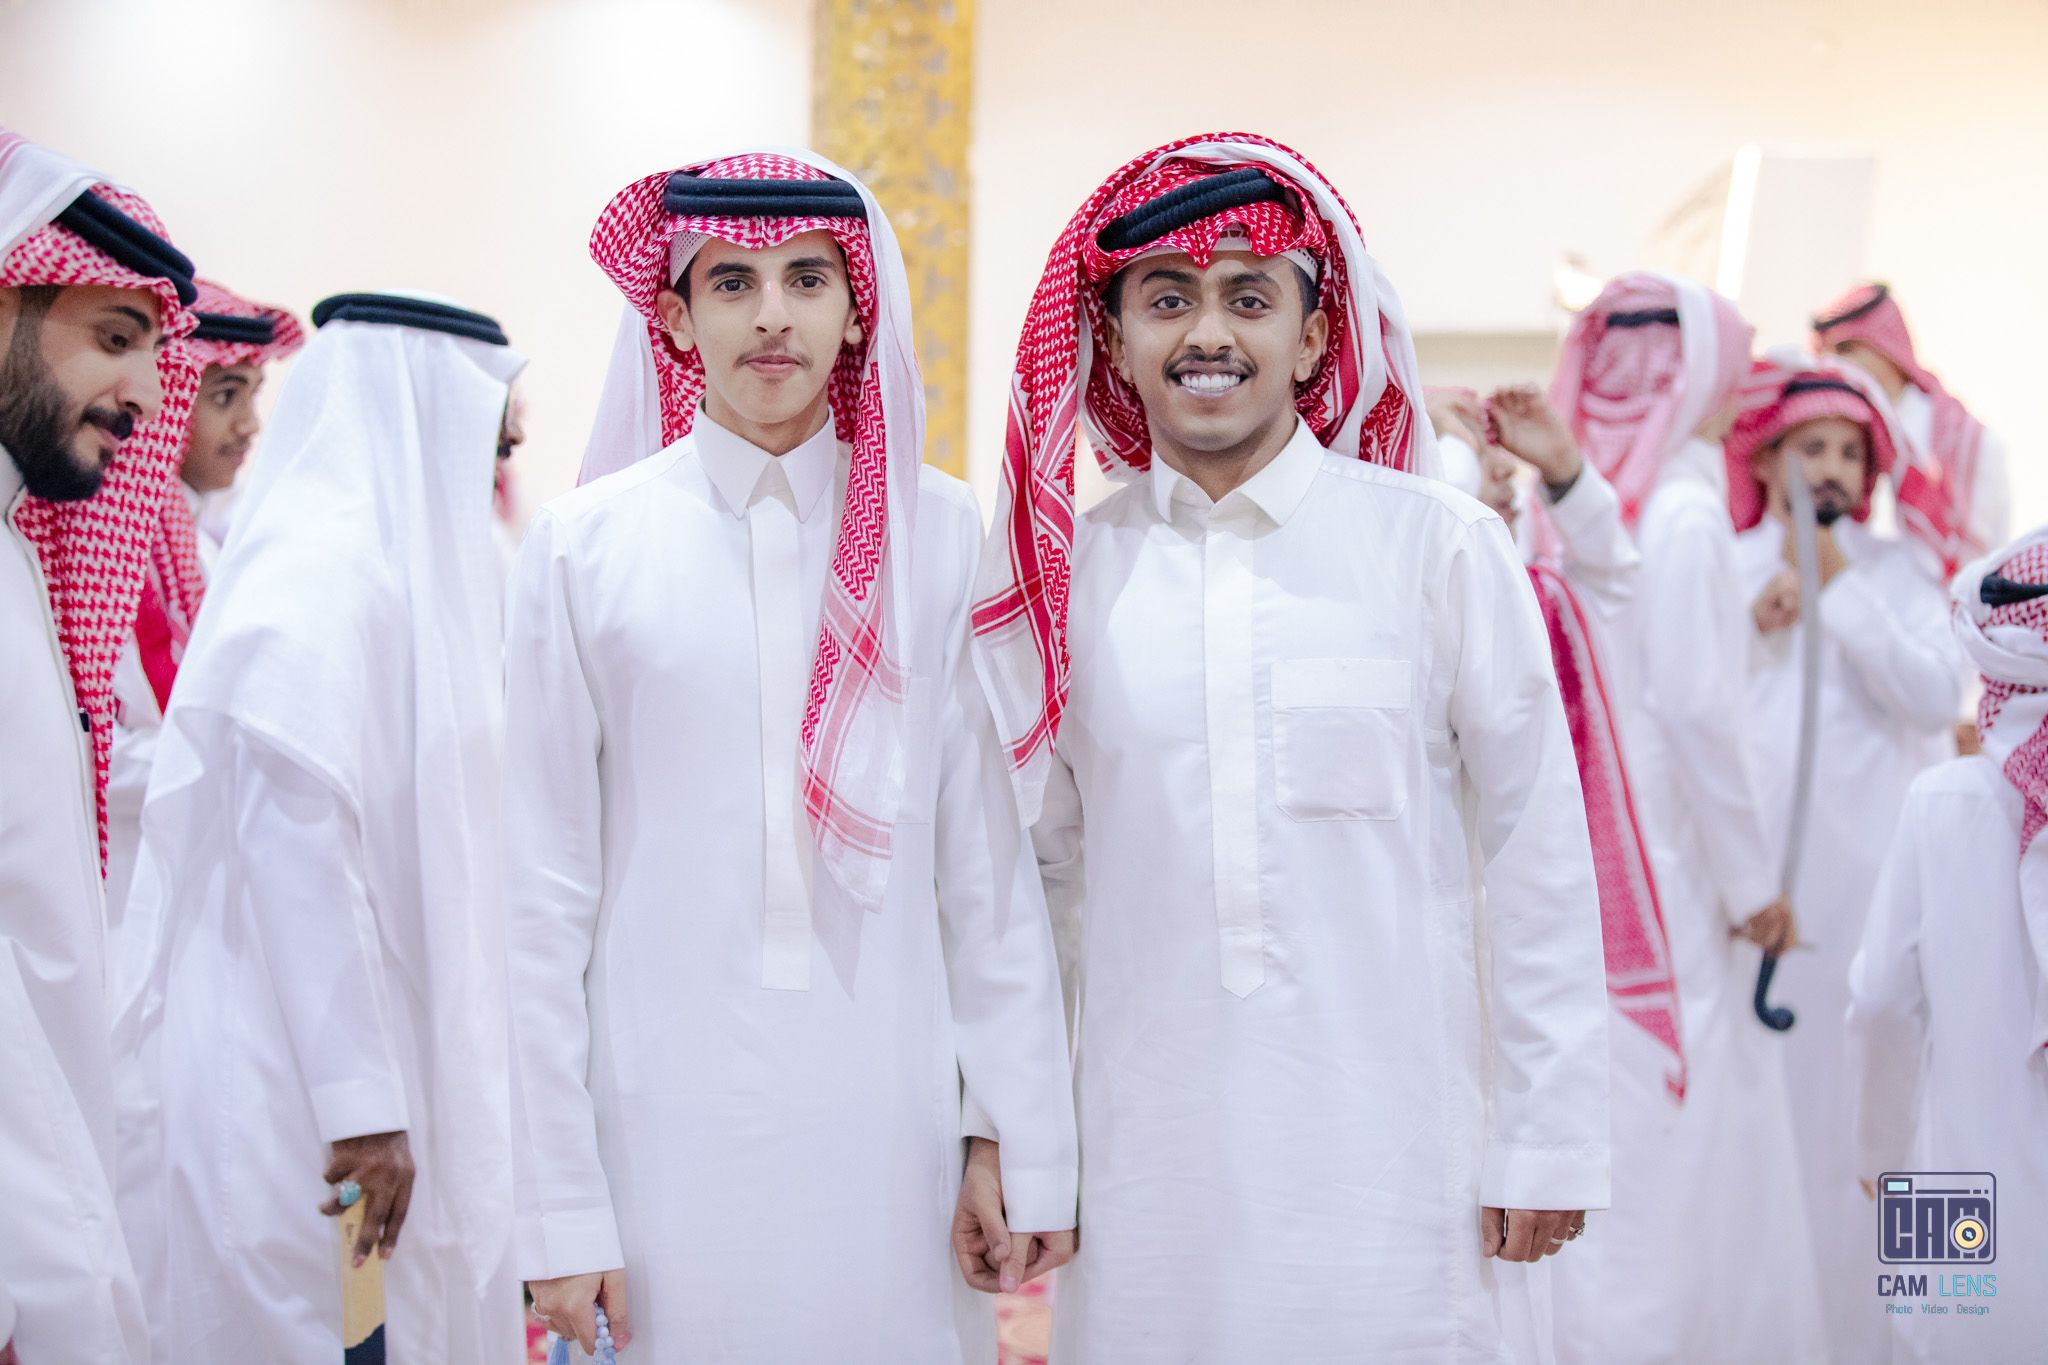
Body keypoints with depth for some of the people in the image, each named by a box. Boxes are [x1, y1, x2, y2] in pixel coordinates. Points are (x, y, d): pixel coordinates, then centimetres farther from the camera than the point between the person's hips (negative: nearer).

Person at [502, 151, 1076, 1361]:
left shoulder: (940, 536, 1)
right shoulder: (585, 545, -1)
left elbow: (989, 859, 4)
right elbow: (544, 894, 0)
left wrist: (1019, 1137, 1)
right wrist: (559, 1212, -1)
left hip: (888, 1119, 1)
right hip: (666, 1123, -1)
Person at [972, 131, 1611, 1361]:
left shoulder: (1437, 544, -3)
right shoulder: (1065, 568, 5)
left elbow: (1538, 857, 1)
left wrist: (1548, 1141, 0)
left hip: (1387, 1151, -2)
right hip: (1148, 1155, 2)